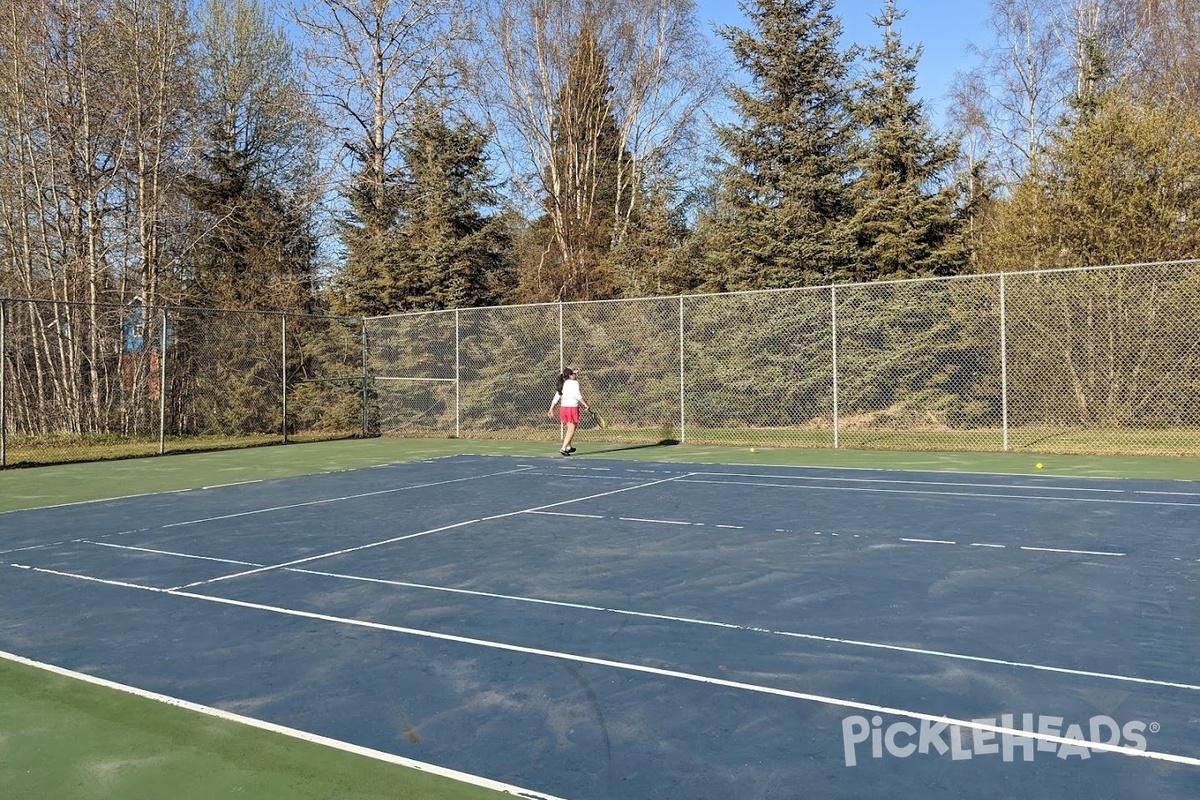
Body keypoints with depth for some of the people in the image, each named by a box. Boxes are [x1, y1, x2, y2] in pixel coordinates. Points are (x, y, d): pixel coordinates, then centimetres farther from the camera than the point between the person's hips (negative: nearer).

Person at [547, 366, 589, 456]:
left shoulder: (563, 384, 14)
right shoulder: (574, 382, -8)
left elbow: (556, 397, 13)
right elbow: (577, 395, -20)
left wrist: (551, 409, 14)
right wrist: (585, 404, -15)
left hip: (563, 408, 8)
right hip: (572, 408, -8)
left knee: (568, 429, 21)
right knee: (571, 430, -3)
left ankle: (568, 447, 33)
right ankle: (563, 448, -12)